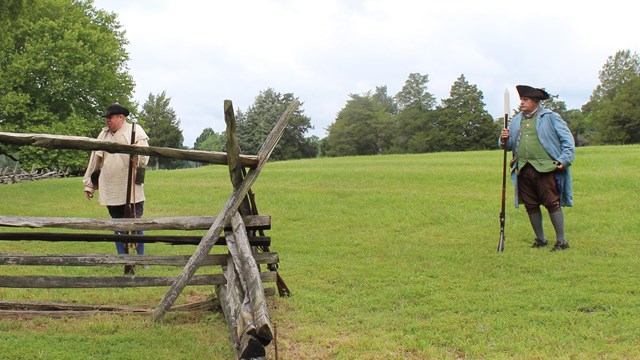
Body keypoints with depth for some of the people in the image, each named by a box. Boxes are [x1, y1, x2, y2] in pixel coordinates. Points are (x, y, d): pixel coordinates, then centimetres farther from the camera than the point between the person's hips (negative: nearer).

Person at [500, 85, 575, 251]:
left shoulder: (550, 117, 2)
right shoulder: (517, 120, 17)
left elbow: (567, 139, 0)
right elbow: (509, 145, 16)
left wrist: (564, 160, -10)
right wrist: (504, 140, -6)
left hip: (546, 168, -5)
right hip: (524, 169, 5)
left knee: (552, 203, -7)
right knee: (531, 206, 8)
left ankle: (561, 241, 1)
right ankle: (540, 239, 22)